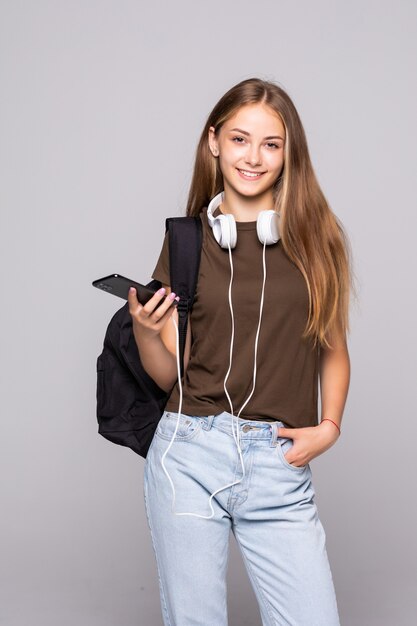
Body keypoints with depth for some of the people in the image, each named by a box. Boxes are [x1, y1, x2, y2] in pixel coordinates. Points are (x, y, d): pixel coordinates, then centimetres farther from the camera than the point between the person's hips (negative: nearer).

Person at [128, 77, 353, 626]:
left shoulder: (314, 237, 5)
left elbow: (333, 349, 13)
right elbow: (169, 374, 6)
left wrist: (329, 426, -2)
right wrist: (145, 330, -14)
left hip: (280, 464, 0)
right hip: (190, 452, 0)